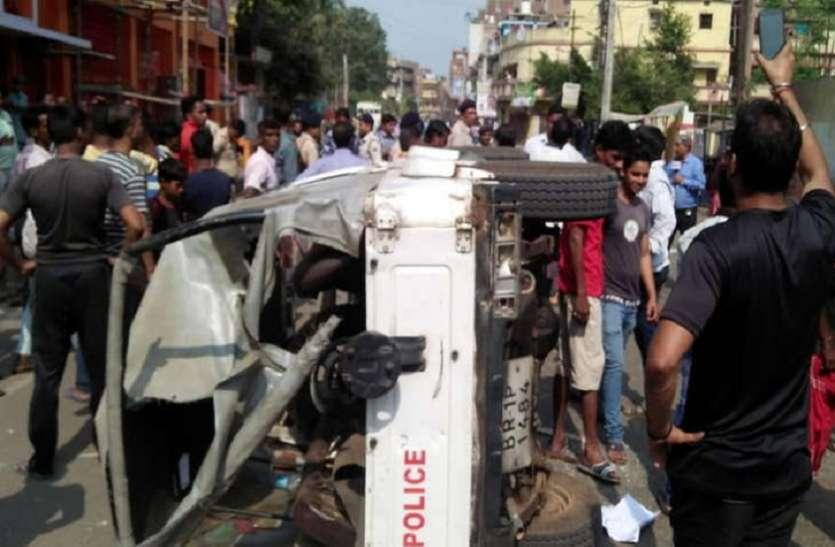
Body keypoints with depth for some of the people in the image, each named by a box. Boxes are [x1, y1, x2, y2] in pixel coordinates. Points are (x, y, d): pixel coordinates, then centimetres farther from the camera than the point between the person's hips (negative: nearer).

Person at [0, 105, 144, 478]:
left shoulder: (31, 178, -3)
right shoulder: (101, 174, -8)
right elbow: (135, 225, -17)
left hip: (50, 276, 1)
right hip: (93, 274, -1)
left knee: (47, 372, 10)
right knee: (102, 367, 11)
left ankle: (42, 460, 16)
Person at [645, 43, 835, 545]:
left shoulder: (718, 247, -23)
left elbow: (663, 362, -35)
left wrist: (659, 430, -16)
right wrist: (784, 88, 28)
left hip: (717, 466, -4)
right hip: (788, 465, 5)